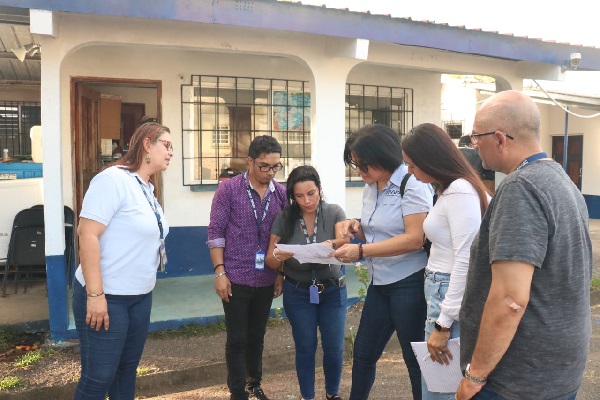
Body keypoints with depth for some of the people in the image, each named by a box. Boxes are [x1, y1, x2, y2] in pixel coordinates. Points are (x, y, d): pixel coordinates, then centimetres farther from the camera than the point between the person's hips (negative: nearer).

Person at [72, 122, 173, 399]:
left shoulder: (147, 189, 10)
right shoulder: (113, 179, -16)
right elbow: (87, 234, -22)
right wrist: (95, 294, -24)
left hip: (140, 296, 8)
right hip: (105, 296, -8)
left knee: (128, 368, 17)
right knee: (99, 376, 2)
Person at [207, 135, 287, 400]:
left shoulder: (281, 193, 2)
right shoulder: (228, 189, -8)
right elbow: (216, 232, -7)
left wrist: (281, 273, 7)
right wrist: (220, 272, -11)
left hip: (266, 280, 4)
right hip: (236, 278, -3)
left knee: (257, 336, 18)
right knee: (237, 339, 6)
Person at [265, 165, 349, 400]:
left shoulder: (334, 213, -10)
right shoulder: (285, 219, -9)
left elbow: (344, 242, -26)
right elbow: (270, 261, -8)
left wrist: (332, 245, -49)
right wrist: (279, 257, -32)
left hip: (332, 291, 0)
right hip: (298, 293, 0)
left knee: (334, 348, 5)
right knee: (305, 348, 10)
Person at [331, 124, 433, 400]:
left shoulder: (412, 185, -16)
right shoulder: (370, 188, 8)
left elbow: (415, 239, -24)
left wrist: (361, 251, -27)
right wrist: (357, 228, -4)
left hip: (409, 283, -8)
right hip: (380, 283, 8)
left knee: (415, 359, 8)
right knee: (363, 354, 16)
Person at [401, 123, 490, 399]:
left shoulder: (459, 192, -19)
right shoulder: (450, 188, 11)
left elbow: (465, 262, -23)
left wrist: (443, 324, -20)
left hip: (450, 294, -9)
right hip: (442, 290, 9)